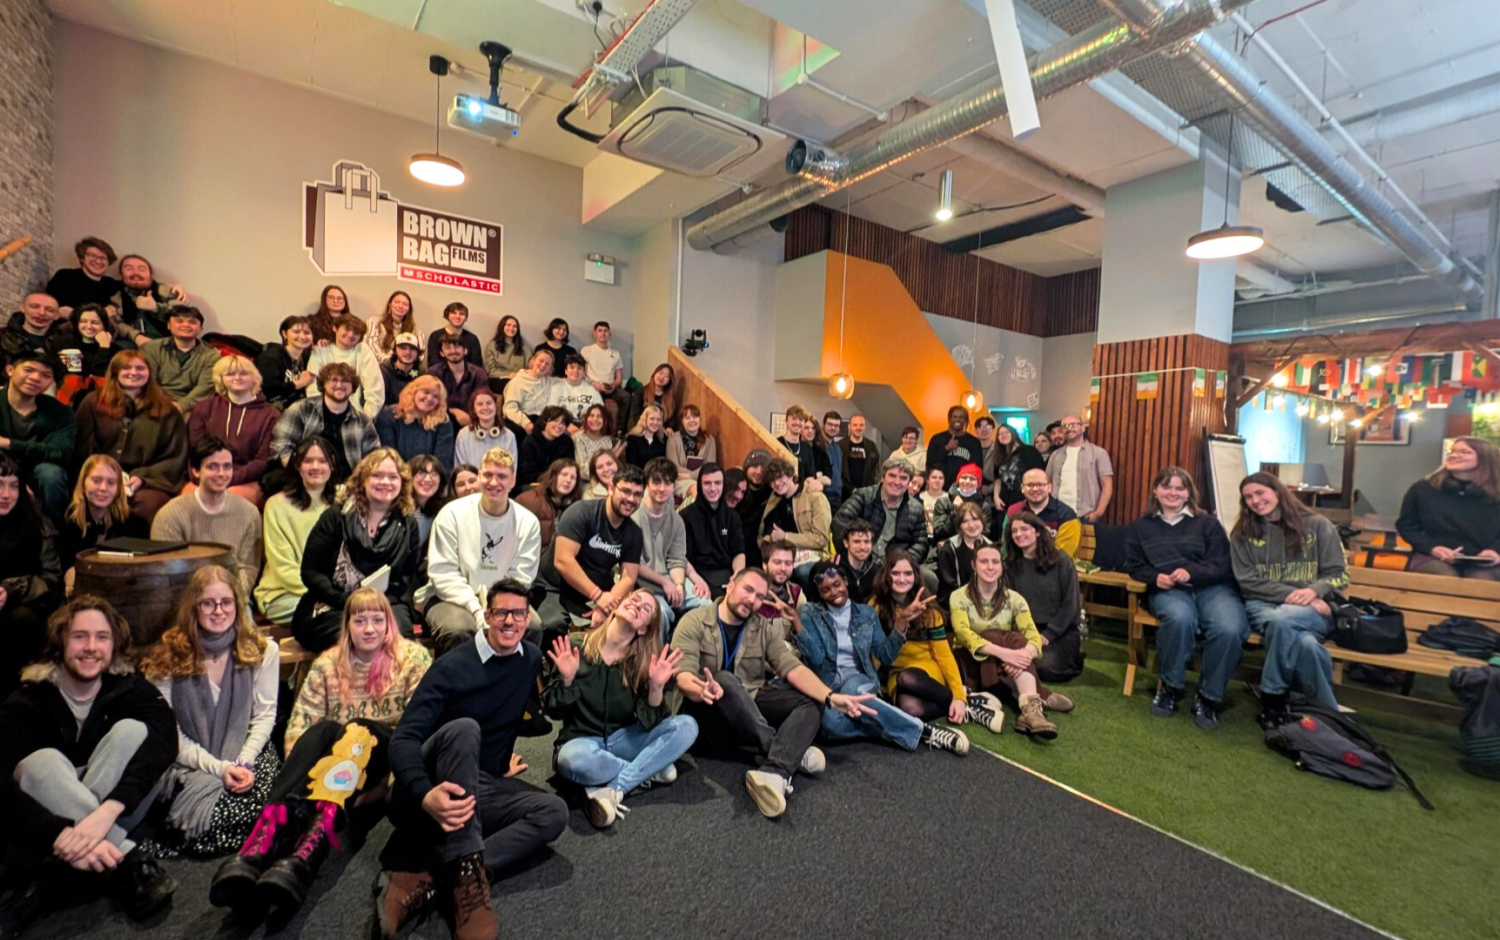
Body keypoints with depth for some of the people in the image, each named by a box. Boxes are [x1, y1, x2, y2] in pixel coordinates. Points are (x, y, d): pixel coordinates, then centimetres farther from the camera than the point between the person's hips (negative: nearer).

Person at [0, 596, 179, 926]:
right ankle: (129, 865, -36)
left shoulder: (131, 688, -9)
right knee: (43, 761, -29)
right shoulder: (28, 700, -12)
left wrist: (106, 811, -43)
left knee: (133, 730, -24)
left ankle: (50, 875, -26)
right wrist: (61, 834, -42)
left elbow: (164, 740, -28)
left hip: (114, 818, 1)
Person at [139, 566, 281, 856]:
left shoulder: (263, 650, 0)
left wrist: (243, 762, -16)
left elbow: (264, 715, 1)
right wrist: (219, 768, -17)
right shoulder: (169, 657, -3)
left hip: (247, 756, 2)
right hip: (189, 764, -1)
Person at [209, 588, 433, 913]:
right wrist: (298, 775, -19)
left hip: (388, 756, -2)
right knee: (322, 730, -29)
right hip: (336, 756, 3)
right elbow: (299, 725, -2)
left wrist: (385, 783, -18)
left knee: (358, 731, -33)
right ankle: (257, 850, -49)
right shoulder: (328, 663, 7)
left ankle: (304, 859, -52)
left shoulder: (413, 658, -2)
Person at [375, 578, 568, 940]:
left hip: (485, 787, 4)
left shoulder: (532, 660, 3)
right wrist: (425, 795, -38)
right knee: (463, 728, -35)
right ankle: (467, 876, -42)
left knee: (554, 812, -24)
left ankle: (425, 878, -32)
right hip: (438, 787, -4)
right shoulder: (452, 666, -12)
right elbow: (403, 738, -21)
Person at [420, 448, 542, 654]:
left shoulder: (528, 522, -2)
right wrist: (476, 608, -21)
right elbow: (442, 572, -10)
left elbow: (521, 579, -3)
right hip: (451, 597, -1)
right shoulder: (452, 514, -6)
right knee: (458, 629, -33)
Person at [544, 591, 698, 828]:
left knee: (686, 725, -19)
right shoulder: (576, 647, -10)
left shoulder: (644, 661, -6)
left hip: (622, 740, 2)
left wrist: (656, 687, -27)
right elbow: (553, 711, -7)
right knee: (574, 758, -38)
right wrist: (567, 680, -25)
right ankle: (650, 770, -11)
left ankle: (612, 790, -23)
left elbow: (650, 723, -11)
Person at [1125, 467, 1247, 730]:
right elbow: (1134, 567, 13)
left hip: (1212, 586, 1)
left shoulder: (1208, 524, 16)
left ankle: (1209, 697, -11)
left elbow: (1223, 566, 4)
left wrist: (1191, 572, -16)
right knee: (1180, 619, -38)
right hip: (1168, 590, -1)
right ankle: (1170, 686, -15)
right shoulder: (1140, 527, 19)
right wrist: (1155, 577, -9)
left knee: (1229, 629, -33)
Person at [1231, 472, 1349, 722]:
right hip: (1263, 605, 0)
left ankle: (1273, 696, -22)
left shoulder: (1317, 525, 9)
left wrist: (1314, 591, -18)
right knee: (1305, 643, -35)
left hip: (1313, 609, 0)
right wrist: (1289, 594, -14)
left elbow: (1338, 574, 5)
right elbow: (1247, 582, 2)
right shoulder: (1242, 533, 10)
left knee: (1282, 620, -38)